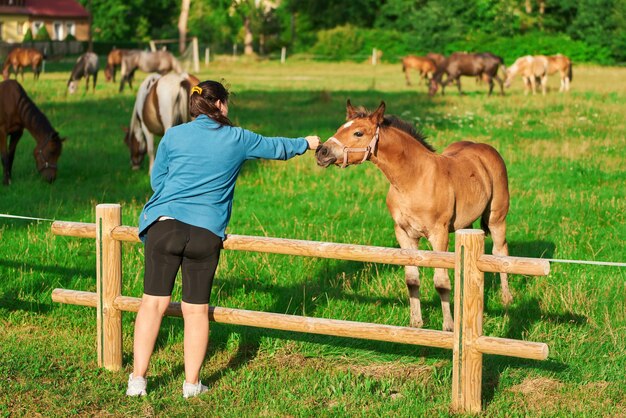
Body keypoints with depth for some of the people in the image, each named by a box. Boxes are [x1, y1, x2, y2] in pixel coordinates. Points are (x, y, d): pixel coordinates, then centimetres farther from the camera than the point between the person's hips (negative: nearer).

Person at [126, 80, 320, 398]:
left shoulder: (174, 136, 6)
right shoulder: (237, 139, 7)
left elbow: (157, 179, 13)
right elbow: (275, 147, 24)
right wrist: (305, 143, 43)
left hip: (164, 225, 0)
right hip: (207, 232, 0)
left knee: (153, 302, 4)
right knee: (196, 309, 8)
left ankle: (138, 380, 3)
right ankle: (192, 383, 14)